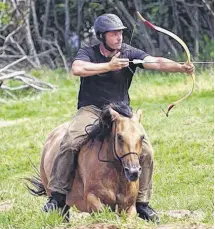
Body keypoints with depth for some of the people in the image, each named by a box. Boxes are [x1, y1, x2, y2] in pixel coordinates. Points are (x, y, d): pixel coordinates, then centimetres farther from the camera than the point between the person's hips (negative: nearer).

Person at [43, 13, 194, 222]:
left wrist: (181, 67, -33)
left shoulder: (129, 53, 0)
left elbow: (156, 63, -15)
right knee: (70, 143, -27)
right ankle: (57, 196, -16)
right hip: (91, 110, -2)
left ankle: (141, 203, -2)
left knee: (145, 150, -16)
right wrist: (109, 66, -28)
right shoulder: (87, 53, -1)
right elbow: (77, 69, -24)